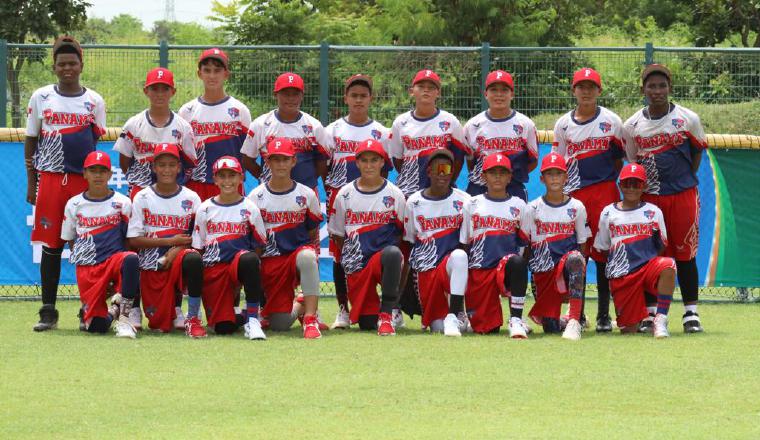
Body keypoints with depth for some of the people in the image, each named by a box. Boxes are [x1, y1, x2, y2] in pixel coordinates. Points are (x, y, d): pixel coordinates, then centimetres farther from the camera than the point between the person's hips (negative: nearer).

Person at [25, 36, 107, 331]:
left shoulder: (94, 101, 8)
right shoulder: (41, 98, 8)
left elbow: (98, 144, 11)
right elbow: (31, 141, 11)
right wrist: (31, 184, 6)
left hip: (84, 180, 0)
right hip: (50, 179, 0)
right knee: (51, 246, 0)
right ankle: (48, 312, 4)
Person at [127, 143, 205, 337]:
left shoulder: (191, 198, 4)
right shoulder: (142, 198, 3)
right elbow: (134, 240, -3)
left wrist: (178, 249, -17)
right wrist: (170, 241, -12)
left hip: (178, 258, -1)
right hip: (151, 263, 1)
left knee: (193, 258, -38)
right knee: (160, 325, -5)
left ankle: (193, 318, -26)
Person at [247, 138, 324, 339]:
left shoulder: (307, 195, 4)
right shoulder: (255, 196, 2)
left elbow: (312, 233, 12)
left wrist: (311, 258, 0)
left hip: (298, 250, -1)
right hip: (270, 261, 1)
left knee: (306, 256, -41)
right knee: (280, 324, -10)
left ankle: (310, 318, -33)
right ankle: (299, 307, 30)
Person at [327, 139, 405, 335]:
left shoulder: (394, 195, 2)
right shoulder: (345, 195, 7)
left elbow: (404, 234, 6)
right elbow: (338, 235, 15)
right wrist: (348, 258, 7)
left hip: (383, 257, -2)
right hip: (356, 267, 2)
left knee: (392, 253, -41)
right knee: (367, 323, -5)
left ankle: (387, 314, -30)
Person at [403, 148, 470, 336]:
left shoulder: (463, 201, 2)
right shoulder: (414, 202, 7)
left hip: (452, 264, -2)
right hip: (425, 269, 2)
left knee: (459, 256, -40)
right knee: (438, 327, -7)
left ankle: (455, 315, -36)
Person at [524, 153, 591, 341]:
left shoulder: (577, 207, 4)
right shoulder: (533, 209, 5)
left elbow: (582, 246, 6)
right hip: (544, 270, 1)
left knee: (575, 259, -41)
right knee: (550, 328, -10)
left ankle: (575, 321, -44)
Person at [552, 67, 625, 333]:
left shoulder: (611, 121, 3)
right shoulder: (563, 124, 8)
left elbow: (619, 157, 9)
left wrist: (609, 182, 0)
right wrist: (559, 190, 2)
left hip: (604, 191, -2)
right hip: (573, 192, 2)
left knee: (603, 252, -3)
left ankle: (604, 314, 1)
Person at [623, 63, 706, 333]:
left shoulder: (688, 119, -2)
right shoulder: (632, 125, 3)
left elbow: (697, 152, 10)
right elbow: (633, 163, 12)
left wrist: (683, 179, 5)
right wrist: (638, 189, 4)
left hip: (682, 196, -1)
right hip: (648, 197, 2)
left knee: (685, 254, 1)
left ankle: (691, 313, 7)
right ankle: (650, 313, 9)